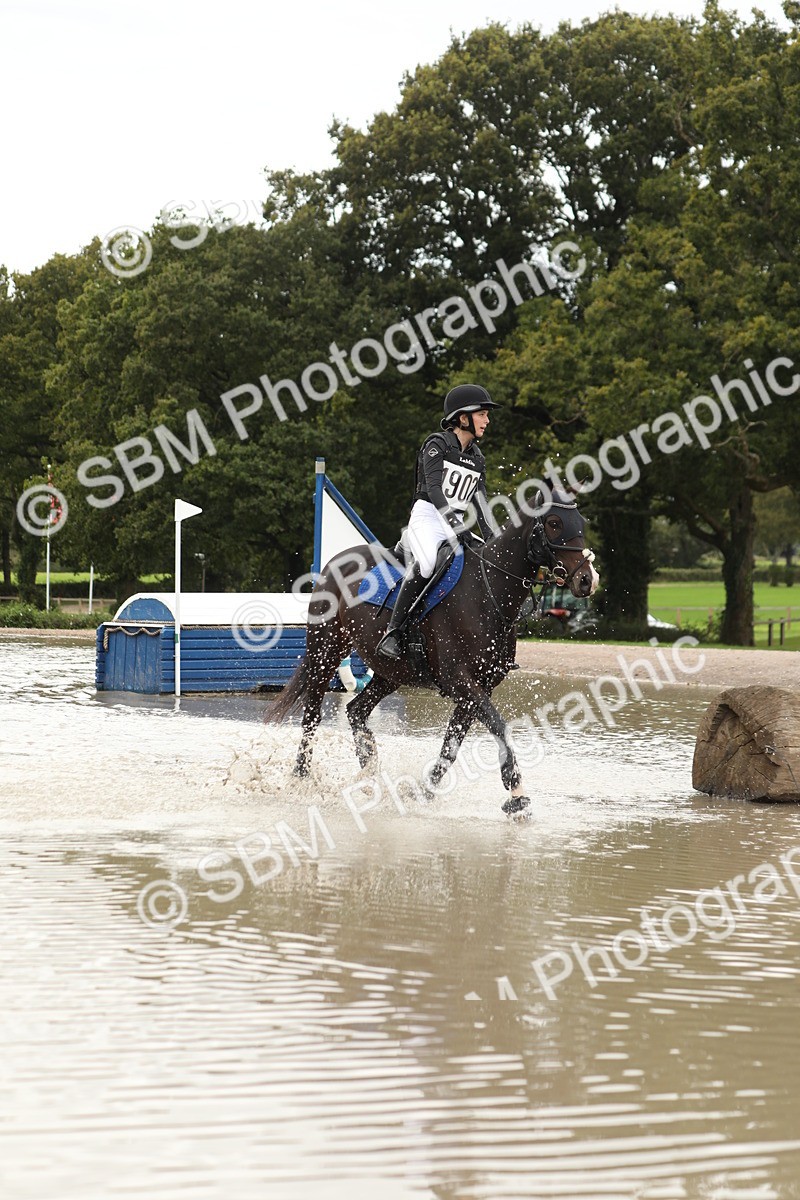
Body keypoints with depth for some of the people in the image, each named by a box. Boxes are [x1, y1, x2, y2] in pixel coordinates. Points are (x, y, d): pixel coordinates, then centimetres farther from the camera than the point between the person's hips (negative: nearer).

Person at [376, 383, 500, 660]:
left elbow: (480, 501, 15)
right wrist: (454, 524, -29)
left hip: (456, 525, 7)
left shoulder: (477, 459, 18)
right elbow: (434, 488, -16)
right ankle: (392, 632, -32)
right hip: (427, 517, -7)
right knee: (427, 563, -36)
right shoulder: (437, 444, -3)